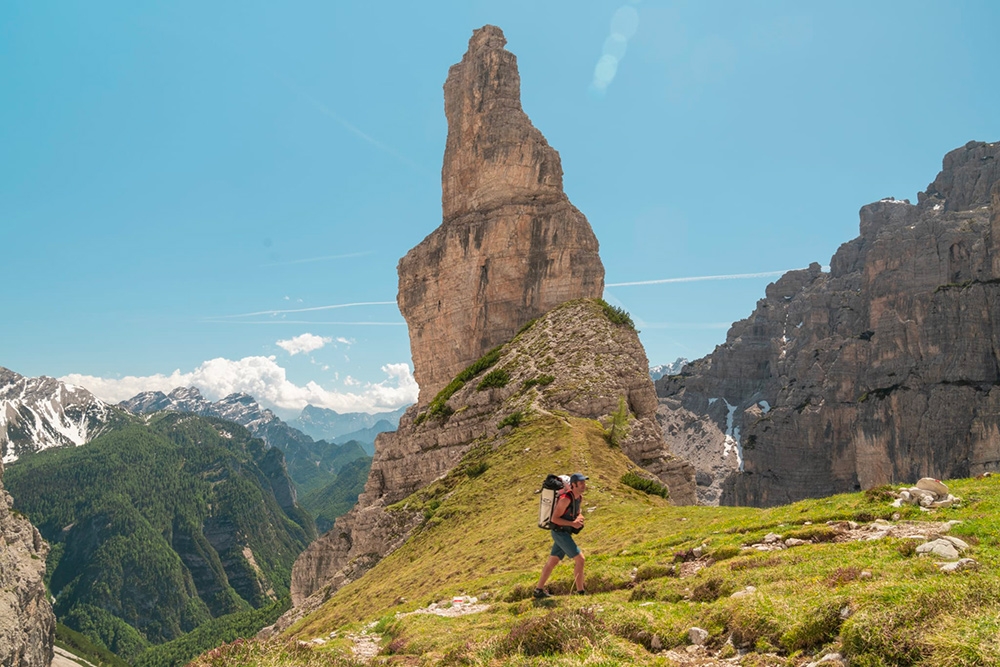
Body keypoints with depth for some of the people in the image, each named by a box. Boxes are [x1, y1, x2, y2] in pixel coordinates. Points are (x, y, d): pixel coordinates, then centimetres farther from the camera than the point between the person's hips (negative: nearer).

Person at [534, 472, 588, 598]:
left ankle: (539, 590, 24)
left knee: (552, 561, 15)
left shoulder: (579, 497, 5)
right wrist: (572, 523, -22)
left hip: (565, 533, 9)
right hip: (560, 532, -9)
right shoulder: (566, 498, -22)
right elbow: (554, 518, -20)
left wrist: (579, 518, 0)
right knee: (579, 558, -11)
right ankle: (580, 592, -4)